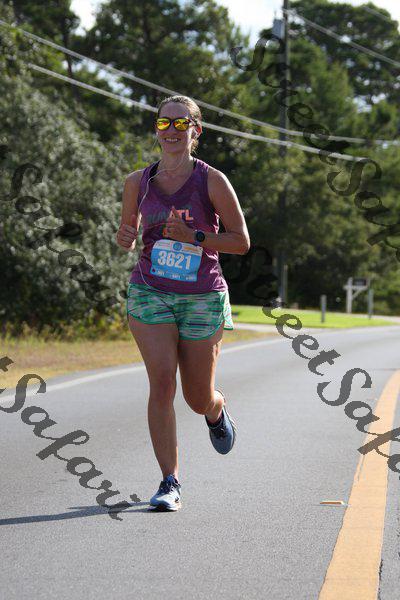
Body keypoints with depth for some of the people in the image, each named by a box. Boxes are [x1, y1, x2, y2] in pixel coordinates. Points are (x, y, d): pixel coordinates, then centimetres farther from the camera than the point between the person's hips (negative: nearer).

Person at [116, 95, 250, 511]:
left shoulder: (212, 180, -5)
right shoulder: (138, 182, 4)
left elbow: (241, 242, -6)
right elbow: (127, 234, 18)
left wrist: (193, 237, -19)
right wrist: (124, 237, -6)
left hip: (203, 297, -1)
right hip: (150, 293, 1)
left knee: (199, 399, 7)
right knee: (162, 385, -15)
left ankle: (217, 410, 46)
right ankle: (170, 483, -9)